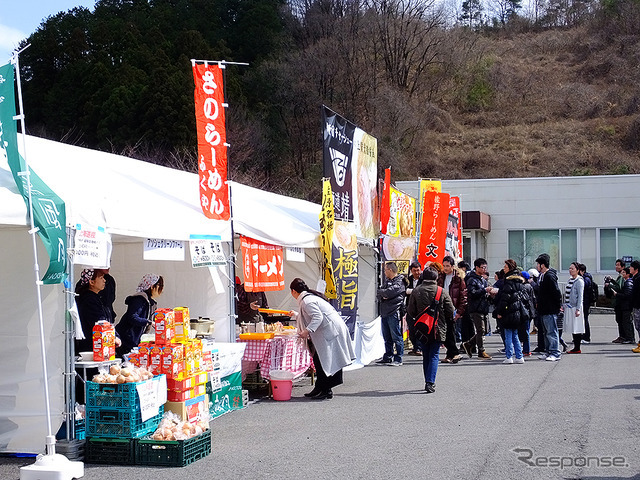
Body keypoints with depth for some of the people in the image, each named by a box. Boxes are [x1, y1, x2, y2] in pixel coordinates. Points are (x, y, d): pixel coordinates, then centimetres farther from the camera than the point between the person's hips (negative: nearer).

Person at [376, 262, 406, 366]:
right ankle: (388, 357, 21)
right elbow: (380, 295, 15)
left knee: (396, 337, -5)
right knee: (387, 337, 13)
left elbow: (389, 292, -19)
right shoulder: (388, 281, 21)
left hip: (394, 312, -9)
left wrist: (381, 291, -1)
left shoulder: (399, 282, -7)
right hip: (385, 312, 9)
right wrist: (383, 294, -7)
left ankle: (398, 359, -3)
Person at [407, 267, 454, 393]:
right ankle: (430, 382, -12)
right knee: (434, 355, 3)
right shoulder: (442, 292, -7)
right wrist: (447, 322, 17)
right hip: (438, 329, -2)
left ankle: (428, 382, 21)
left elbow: (410, 311, -1)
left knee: (426, 356, 15)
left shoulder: (416, 291, -5)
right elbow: (450, 311, -2)